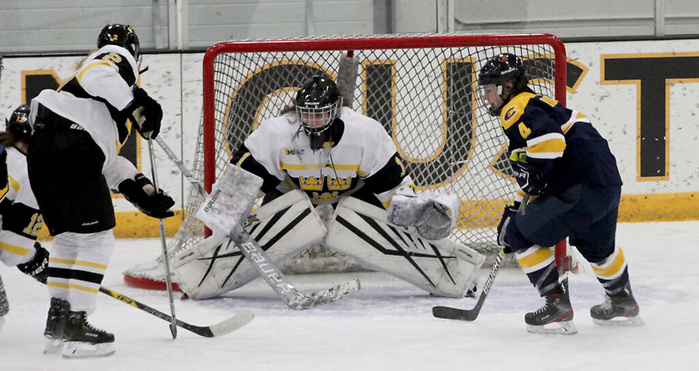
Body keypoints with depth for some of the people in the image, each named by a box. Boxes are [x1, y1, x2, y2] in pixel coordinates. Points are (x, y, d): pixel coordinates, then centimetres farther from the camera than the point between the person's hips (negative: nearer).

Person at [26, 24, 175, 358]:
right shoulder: (118, 57, 9)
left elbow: (109, 161, 29)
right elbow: (97, 76, -18)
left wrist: (141, 191, 23)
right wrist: (138, 105, -18)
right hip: (71, 150, -9)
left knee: (69, 236, 21)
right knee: (97, 238, -3)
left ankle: (57, 319, 23)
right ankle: (75, 325, -5)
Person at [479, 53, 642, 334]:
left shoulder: (516, 110, -8)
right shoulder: (535, 104, 25)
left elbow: (549, 140, -27)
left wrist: (532, 174, -14)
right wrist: (521, 206, 29)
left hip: (580, 188, -10)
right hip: (609, 180, 10)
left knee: (519, 234, -1)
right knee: (596, 245, 34)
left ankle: (558, 306, -1)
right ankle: (622, 303, 51)